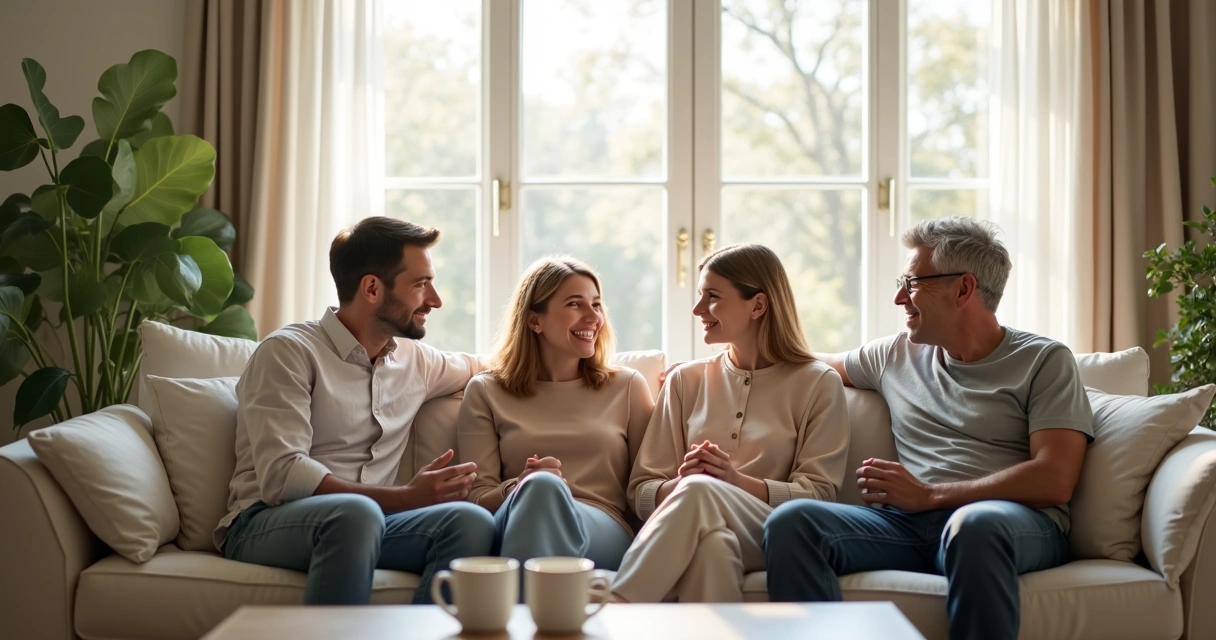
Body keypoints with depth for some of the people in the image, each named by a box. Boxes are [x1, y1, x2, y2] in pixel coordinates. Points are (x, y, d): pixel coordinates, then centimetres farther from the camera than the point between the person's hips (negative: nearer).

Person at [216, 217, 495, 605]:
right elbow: (280, 476, -17)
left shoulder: (415, 360, 18)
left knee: (471, 521, -26)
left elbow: (481, 367, 42)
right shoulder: (290, 351, -4)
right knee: (356, 512, -39)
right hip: (264, 526, -5)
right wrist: (406, 498, -23)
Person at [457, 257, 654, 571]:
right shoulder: (485, 391, 17)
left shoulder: (627, 386, 20)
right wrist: (518, 489, -14)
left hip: (604, 534, 0)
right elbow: (476, 498, 8)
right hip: (510, 529, 0)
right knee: (540, 485, -37)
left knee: (543, 487, -35)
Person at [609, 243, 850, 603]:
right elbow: (641, 490, 14)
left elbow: (820, 493, 1)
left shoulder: (818, 384, 11)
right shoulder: (686, 381, 20)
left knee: (700, 491, -37)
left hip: (771, 537, -2)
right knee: (712, 541, -40)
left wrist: (738, 482, -14)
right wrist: (677, 485, -10)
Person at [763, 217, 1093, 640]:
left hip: (1017, 522, -4)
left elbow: (1054, 481, -7)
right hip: (911, 524, 4)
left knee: (974, 524, -41)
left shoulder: (1045, 361, 6)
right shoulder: (896, 355, 23)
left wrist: (930, 495, -10)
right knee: (790, 522, -24)